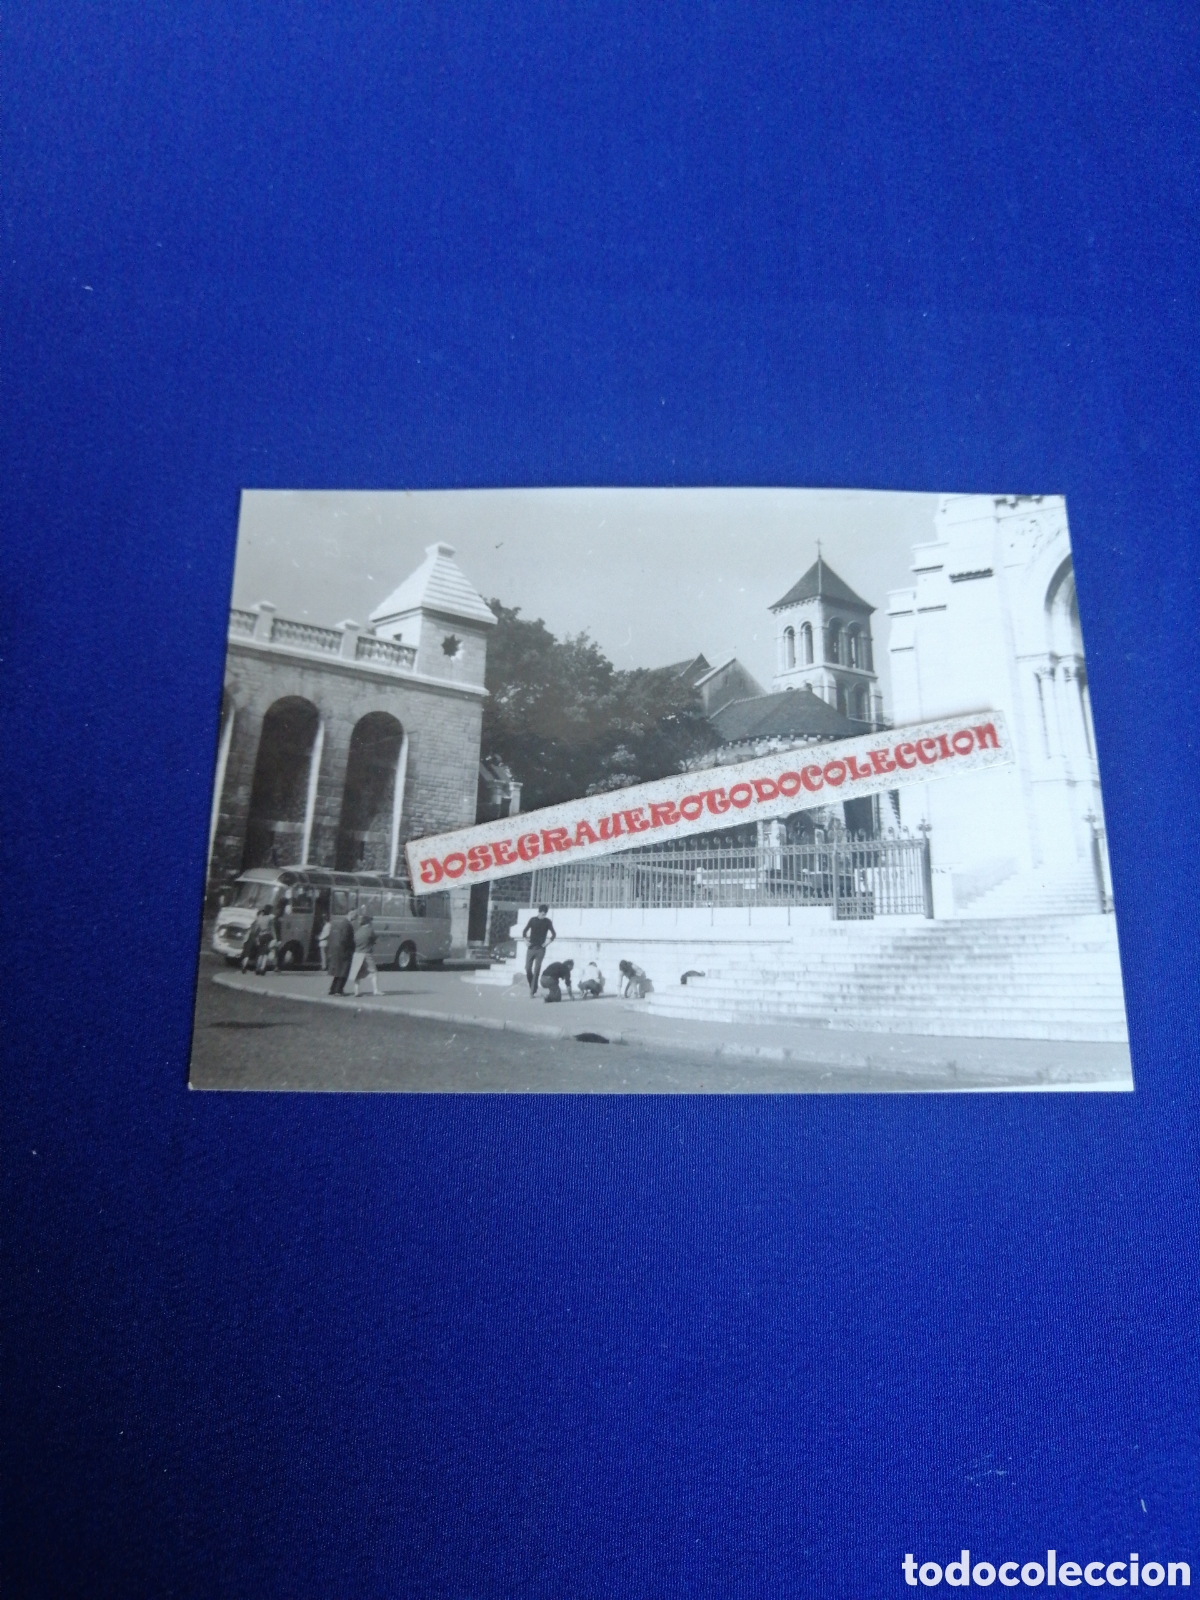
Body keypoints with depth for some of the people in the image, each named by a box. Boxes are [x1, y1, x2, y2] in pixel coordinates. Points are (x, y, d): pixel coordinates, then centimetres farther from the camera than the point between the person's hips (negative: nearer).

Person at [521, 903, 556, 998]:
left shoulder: (548, 922, 1)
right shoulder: (532, 920, 2)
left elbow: (554, 934, 6)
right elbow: (525, 931, 9)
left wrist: (548, 942, -7)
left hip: (540, 949, -1)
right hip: (531, 948, 1)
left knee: (536, 971, -6)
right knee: (528, 968, -3)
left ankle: (533, 992, -4)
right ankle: (532, 987, 19)